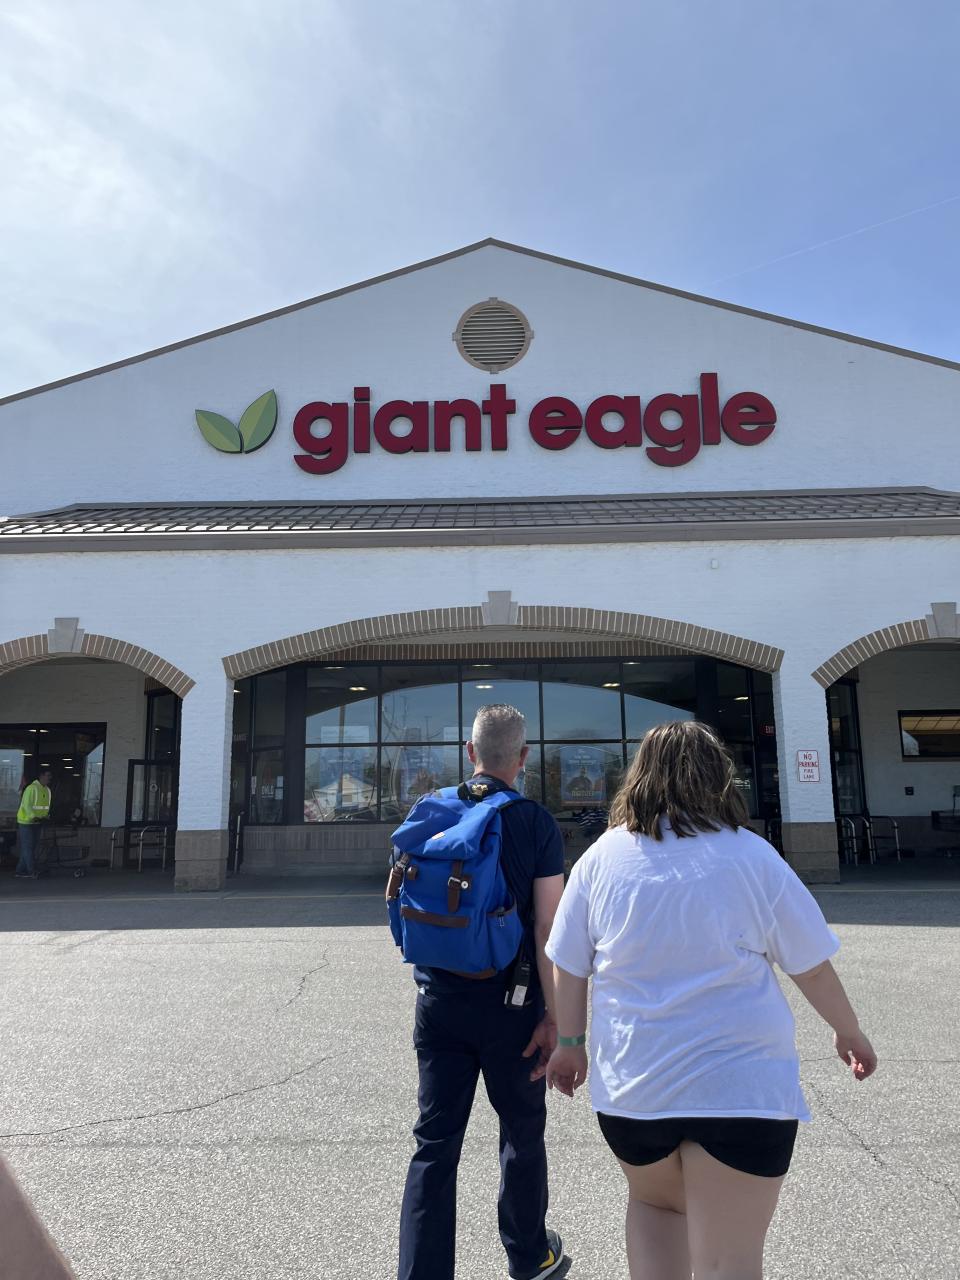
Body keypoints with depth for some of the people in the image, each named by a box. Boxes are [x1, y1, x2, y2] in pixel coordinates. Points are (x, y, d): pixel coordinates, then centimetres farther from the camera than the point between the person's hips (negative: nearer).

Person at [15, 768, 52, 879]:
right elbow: (27, 806, -23)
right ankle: (30, 872, -4)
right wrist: (34, 817, -35)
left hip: (37, 823, 8)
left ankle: (20, 870, 16)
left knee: (32, 847, 9)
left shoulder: (47, 790, 7)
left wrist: (46, 816, -3)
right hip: (26, 821, -8)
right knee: (27, 847, -5)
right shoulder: (32, 788, -18)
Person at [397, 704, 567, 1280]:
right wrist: (553, 1018, -10)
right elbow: (548, 928, -15)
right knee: (523, 1134, 19)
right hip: (510, 1003, -2)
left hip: (439, 1000, 2)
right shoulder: (537, 823, -11)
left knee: (435, 1143, 11)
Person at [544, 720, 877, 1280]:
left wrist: (570, 1041, 15)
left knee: (653, 1201, 28)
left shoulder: (602, 857, -3)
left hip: (633, 1081, 3)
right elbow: (812, 965, 0)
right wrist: (850, 1032, 17)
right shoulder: (751, 855, -7)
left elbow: (568, 968, 2)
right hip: (740, 1082, -2)